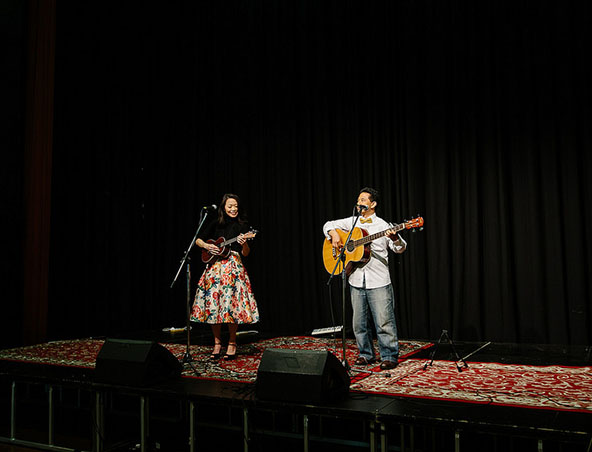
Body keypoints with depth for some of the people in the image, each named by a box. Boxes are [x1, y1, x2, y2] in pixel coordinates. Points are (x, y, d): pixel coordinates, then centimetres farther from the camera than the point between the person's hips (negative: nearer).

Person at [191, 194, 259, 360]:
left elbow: (245, 253, 2)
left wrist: (244, 243, -18)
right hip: (214, 266, 2)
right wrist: (207, 246, -5)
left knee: (230, 303, -8)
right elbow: (198, 240, 14)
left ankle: (232, 344, 4)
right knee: (212, 303, -1)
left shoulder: (242, 226, 5)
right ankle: (217, 343, 10)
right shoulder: (215, 224, 9)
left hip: (233, 267, -2)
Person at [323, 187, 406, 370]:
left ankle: (390, 356, 8)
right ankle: (366, 354, 25)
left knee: (384, 321, -4)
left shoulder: (382, 225, -1)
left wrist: (395, 238, -28)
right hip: (356, 280, 4)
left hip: (378, 281, -4)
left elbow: (400, 248, -6)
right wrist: (334, 234, 0)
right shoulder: (351, 222, 12)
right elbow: (329, 224, 21)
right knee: (359, 322, 11)